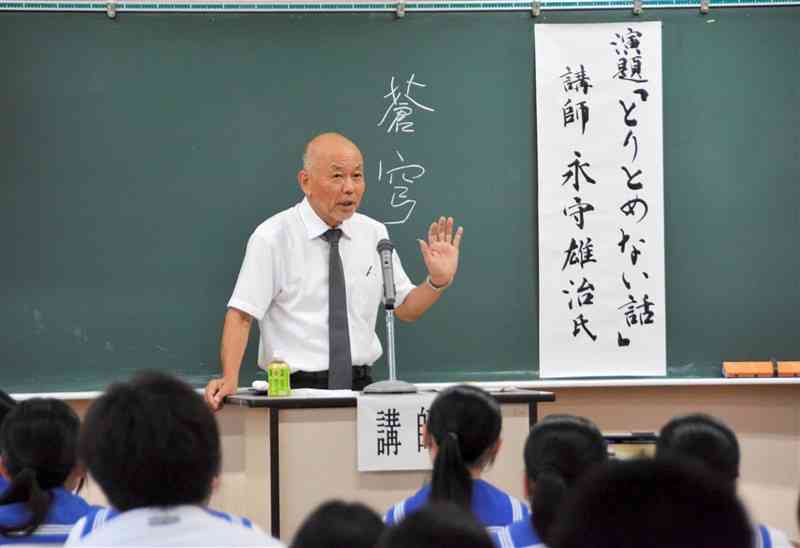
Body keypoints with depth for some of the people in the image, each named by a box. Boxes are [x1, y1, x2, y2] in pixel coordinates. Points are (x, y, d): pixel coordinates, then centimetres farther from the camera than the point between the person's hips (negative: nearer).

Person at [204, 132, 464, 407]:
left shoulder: (374, 234, 8)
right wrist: (230, 379, -23)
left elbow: (406, 308, 16)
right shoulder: (272, 237, -5)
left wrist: (438, 281, -3)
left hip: (361, 386, 4)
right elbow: (241, 314, -9)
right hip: (298, 388, -4)